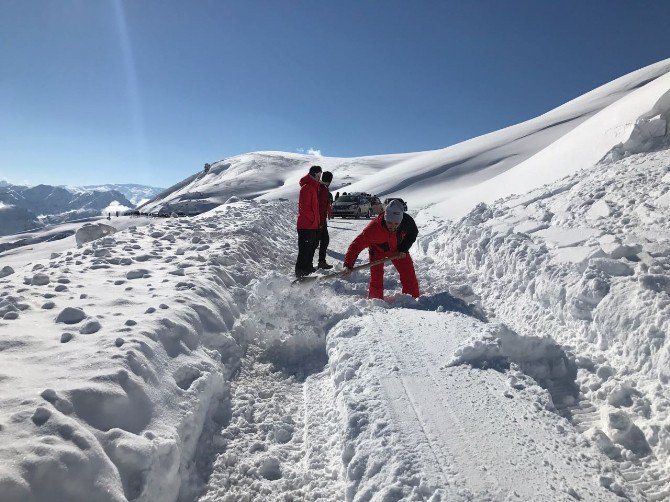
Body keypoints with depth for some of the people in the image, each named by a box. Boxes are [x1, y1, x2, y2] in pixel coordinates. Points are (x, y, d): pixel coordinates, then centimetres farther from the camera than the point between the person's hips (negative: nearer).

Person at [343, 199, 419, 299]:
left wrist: (404, 249, -17)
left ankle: (414, 298, 21)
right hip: (378, 249, -2)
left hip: (398, 249, 3)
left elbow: (413, 233, -7)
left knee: (409, 274, 2)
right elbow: (357, 245, -39)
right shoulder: (374, 227, -41)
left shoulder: (407, 221, -32)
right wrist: (348, 265, -46)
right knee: (376, 276, -15)